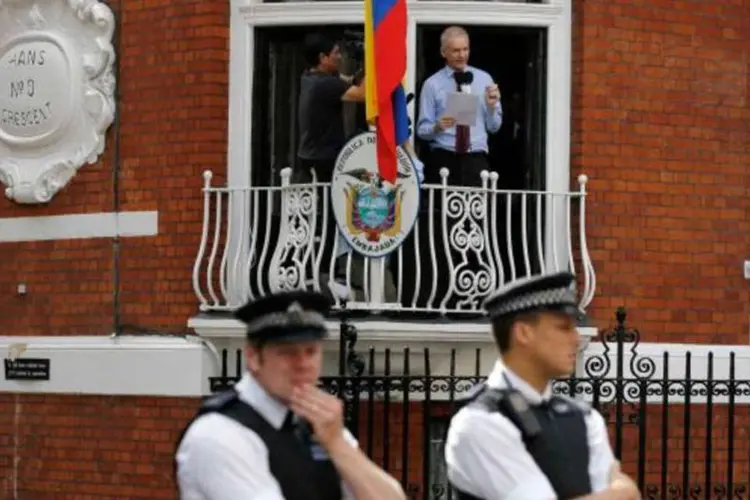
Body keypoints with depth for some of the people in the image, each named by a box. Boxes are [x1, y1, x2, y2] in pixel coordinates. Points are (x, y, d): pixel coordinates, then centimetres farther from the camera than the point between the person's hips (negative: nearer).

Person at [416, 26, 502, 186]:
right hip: (443, 159, -1)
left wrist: (491, 106, -7)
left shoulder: (484, 79, 11)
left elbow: (494, 126, 10)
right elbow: (422, 130, 3)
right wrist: (438, 127, -17)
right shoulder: (432, 84, 4)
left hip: (476, 160, 1)